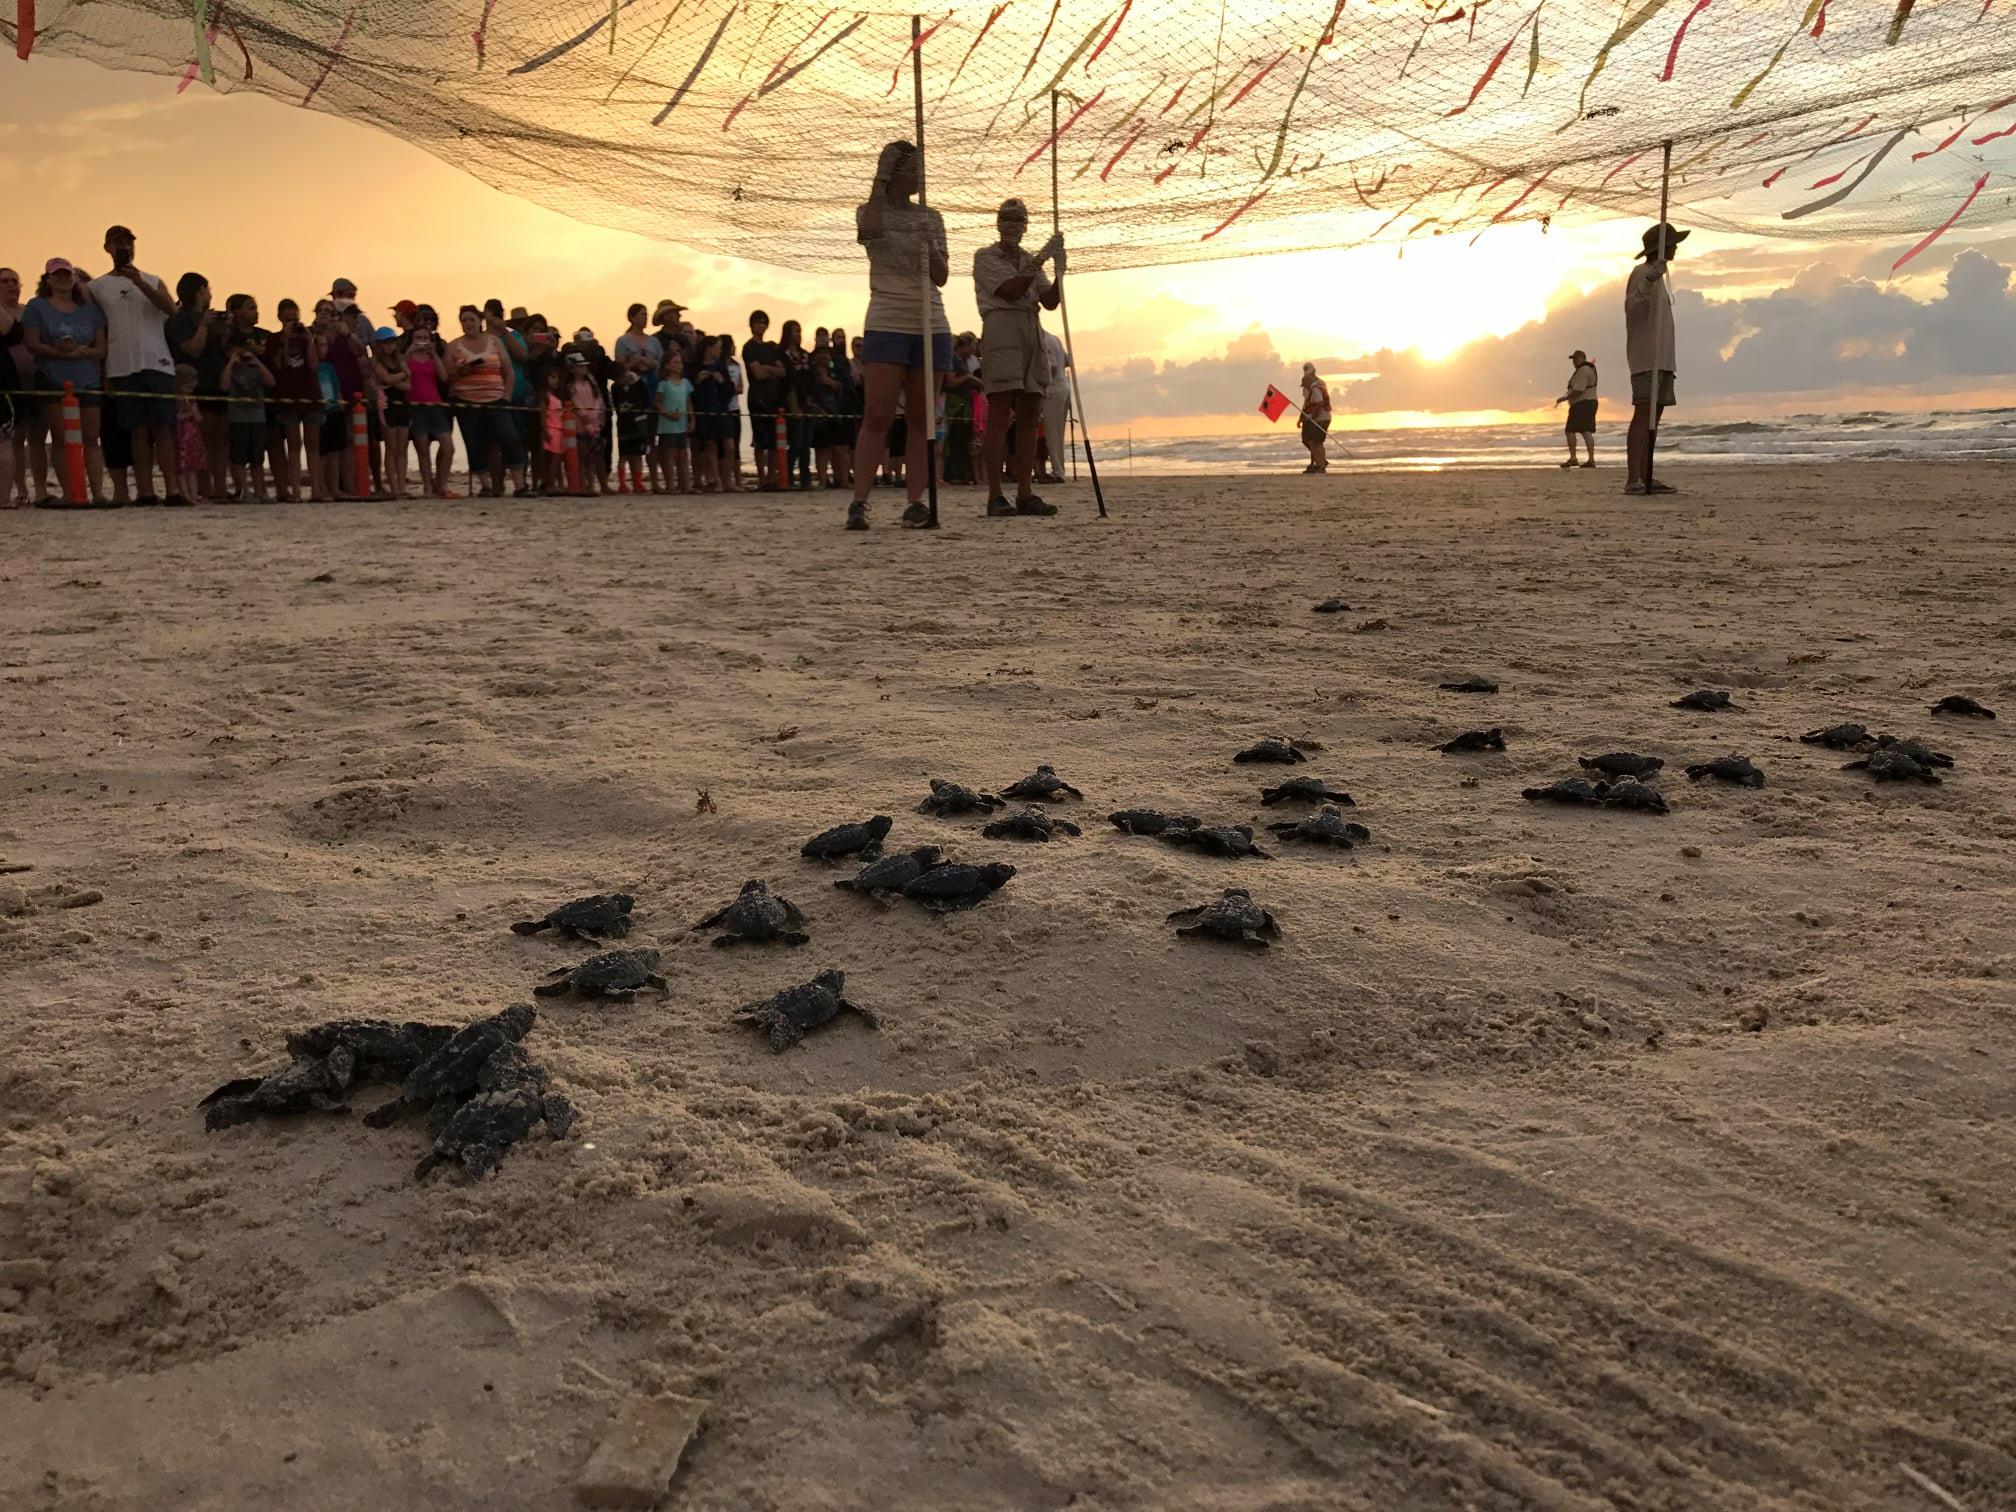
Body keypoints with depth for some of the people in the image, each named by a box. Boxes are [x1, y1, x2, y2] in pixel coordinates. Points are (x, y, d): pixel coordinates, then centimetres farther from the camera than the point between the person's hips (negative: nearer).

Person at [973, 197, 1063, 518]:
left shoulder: (1029, 261, 22)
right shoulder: (985, 257, 5)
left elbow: (1050, 302, 12)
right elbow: (1010, 290, -10)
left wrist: (1059, 273, -6)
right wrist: (1041, 259, -12)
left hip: (1032, 335, 6)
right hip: (1001, 331, -6)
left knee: (1029, 416, 1)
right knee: (999, 413, -13)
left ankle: (1025, 494, 2)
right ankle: (995, 497, -16)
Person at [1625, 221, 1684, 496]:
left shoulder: (1658, 276, 24)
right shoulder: (1641, 273, -6)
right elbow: (1632, 307, -23)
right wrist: (1651, 279, -38)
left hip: (1661, 360, 10)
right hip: (1646, 359, -10)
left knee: (1653, 416, 5)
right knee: (1643, 414, -16)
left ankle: (1646, 478, 4)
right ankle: (1633, 479, -23)